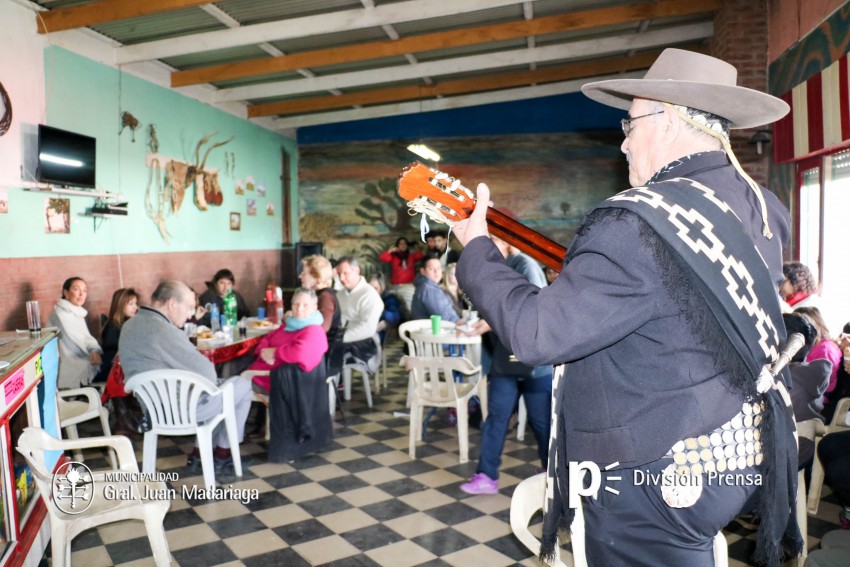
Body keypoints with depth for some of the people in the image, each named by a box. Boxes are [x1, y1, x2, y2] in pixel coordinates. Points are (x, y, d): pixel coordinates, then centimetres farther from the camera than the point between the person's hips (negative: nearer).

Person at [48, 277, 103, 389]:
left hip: (78, 361, 8)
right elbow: (75, 340, -17)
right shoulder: (61, 313, -12)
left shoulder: (78, 313, 13)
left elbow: (86, 337, 6)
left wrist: (95, 351, -14)